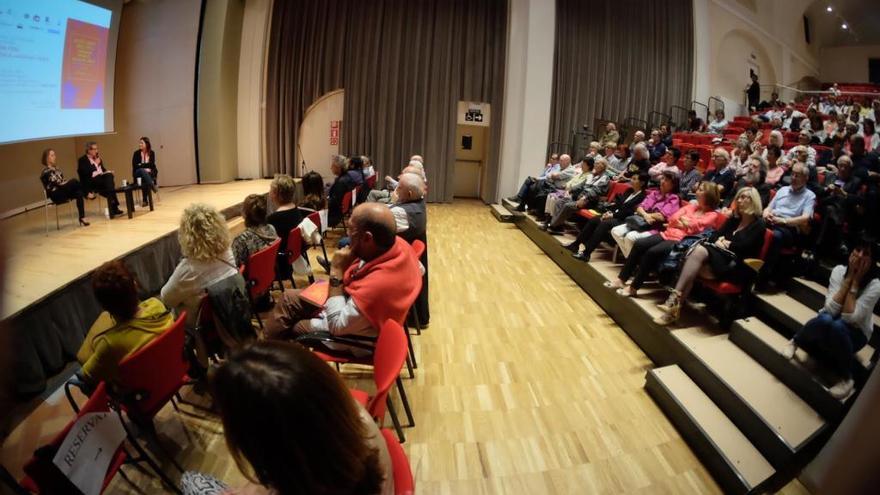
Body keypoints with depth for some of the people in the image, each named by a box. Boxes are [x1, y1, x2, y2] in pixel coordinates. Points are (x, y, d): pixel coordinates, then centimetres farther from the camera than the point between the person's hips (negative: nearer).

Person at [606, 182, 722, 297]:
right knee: (638, 244, -19)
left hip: (681, 241, -6)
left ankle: (633, 288, -25)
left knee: (652, 252, -32)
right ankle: (621, 279, -17)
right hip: (668, 234, 7)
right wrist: (682, 222, -2)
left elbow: (695, 226, -9)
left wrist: (682, 221, 4)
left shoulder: (712, 215, 6)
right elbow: (673, 218, 14)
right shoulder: (691, 206, 25)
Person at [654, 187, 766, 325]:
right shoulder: (734, 219, 24)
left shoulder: (758, 225, 3)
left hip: (737, 267, -6)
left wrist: (726, 244, 1)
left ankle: (675, 300, -39)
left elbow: (743, 247, -10)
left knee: (700, 250, -33)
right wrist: (719, 241, -4)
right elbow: (714, 236, 16)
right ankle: (674, 306, -38)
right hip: (721, 257, 6)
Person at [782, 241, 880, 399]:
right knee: (825, 319, -35)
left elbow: (850, 318, -30)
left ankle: (847, 379, -17)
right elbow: (831, 309, -22)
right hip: (828, 324, 1)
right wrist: (849, 277, -25)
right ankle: (795, 342, -6)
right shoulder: (839, 270, -15)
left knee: (837, 326, -36)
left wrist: (855, 282, -27)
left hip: (855, 333, -1)